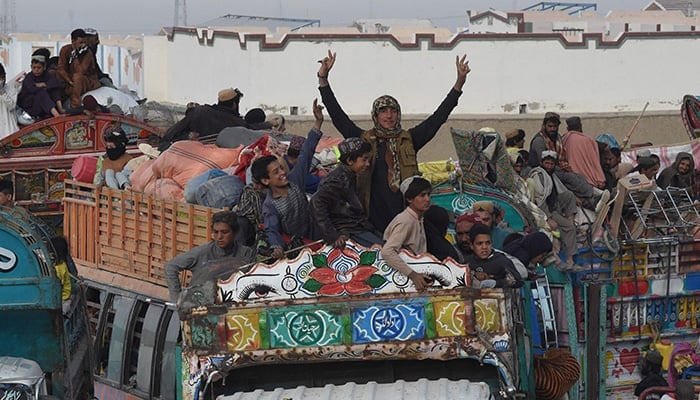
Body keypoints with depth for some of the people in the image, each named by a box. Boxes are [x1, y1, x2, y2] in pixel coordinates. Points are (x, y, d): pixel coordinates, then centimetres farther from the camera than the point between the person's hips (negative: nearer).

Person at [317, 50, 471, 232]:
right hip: (374, 215, -1)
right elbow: (337, 116, 6)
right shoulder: (364, 140, 8)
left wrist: (459, 83, 5)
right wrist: (323, 79, 1)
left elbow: (437, 118, 10)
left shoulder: (409, 140, 11)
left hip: (404, 215, 1)